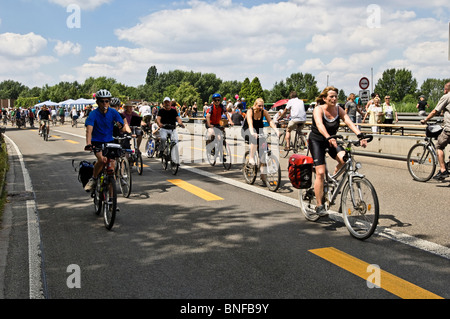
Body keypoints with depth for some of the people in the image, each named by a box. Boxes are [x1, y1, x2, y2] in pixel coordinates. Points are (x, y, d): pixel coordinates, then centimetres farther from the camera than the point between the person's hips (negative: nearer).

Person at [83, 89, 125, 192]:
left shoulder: (113, 112, -3)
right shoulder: (93, 114, -14)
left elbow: (121, 125, -7)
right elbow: (89, 130, -26)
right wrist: (88, 144, -42)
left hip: (109, 142, 3)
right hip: (97, 143, -3)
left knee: (112, 163, -7)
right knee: (102, 159, -30)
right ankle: (93, 179, -6)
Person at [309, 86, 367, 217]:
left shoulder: (338, 110, -5)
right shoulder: (318, 109, -18)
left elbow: (349, 123, -18)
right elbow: (320, 125, -37)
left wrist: (360, 135, -35)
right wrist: (328, 138, -54)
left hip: (332, 140, 4)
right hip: (317, 141, -4)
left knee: (344, 159, -25)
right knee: (320, 173, -14)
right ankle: (319, 206, -5)